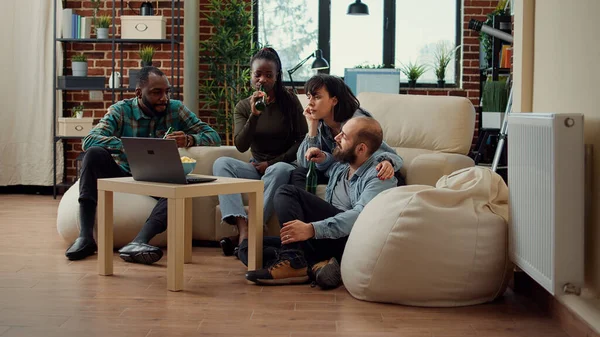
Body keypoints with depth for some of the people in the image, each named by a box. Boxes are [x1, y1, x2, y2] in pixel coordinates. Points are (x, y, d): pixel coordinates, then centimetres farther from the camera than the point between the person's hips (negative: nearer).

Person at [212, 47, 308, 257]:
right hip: (257, 167, 3)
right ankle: (243, 230, -42)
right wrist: (254, 115, -21)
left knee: (279, 170, -39)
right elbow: (241, 146, -8)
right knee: (221, 163, -26)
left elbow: (303, 140, -2)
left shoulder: (289, 101, 0)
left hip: (284, 164, -3)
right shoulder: (243, 106, 6)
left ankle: (253, 230, -40)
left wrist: (273, 162, -9)